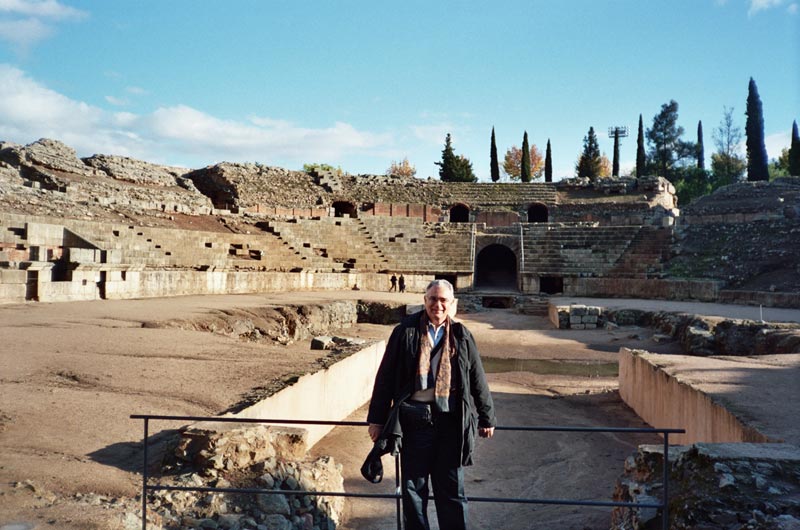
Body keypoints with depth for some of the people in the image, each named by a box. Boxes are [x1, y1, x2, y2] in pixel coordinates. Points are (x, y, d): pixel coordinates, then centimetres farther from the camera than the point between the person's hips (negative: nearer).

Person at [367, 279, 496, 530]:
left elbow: (477, 380, 11)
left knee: (451, 488, 10)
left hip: (450, 422, 1)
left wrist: (486, 418, 15)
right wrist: (377, 418, 1)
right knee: (413, 488, 11)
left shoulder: (461, 336, 5)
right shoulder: (405, 332, -1)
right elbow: (385, 376, 1)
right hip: (414, 422, -1)